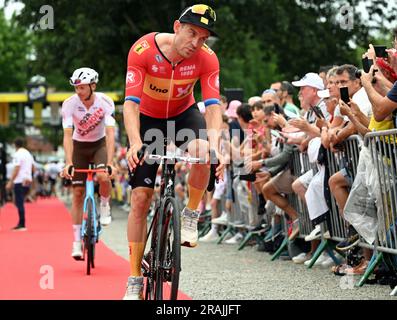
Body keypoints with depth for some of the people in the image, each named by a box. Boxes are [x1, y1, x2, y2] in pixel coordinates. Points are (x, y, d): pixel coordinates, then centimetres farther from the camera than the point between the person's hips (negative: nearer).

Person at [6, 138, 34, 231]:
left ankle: (22, 225, -8)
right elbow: (33, 168, 18)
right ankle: (21, 224, 17)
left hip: (19, 181, -8)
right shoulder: (28, 153, 13)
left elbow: (16, 170, -17)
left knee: (19, 203, -6)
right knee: (20, 202, 17)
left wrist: (10, 182, -14)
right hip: (28, 181, 8)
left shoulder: (17, 155, -12)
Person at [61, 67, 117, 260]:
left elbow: (110, 134, -31)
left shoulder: (105, 102, -25)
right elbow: (67, 135, -28)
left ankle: (104, 205, 2)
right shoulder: (69, 104, -22)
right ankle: (77, 242, 3)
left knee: (103, 176, -31)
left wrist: (110, 163, -42)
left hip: (100, 144, -1)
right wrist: (68, 163, -41)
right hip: (79, 146, 1)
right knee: (78, 193, -3)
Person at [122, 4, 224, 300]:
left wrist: (215, 145, -45)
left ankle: (191, 215, -9)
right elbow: (131, 102, -34)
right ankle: (135, 281, 2)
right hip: (149, 119, -1)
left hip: (184, 114, 1)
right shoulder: (143, 50, -29)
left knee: (202, 151, -35)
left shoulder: (207, 58, -23)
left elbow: (212, 105, -28)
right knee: (140, 198, -6)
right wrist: (135, 143, -49)